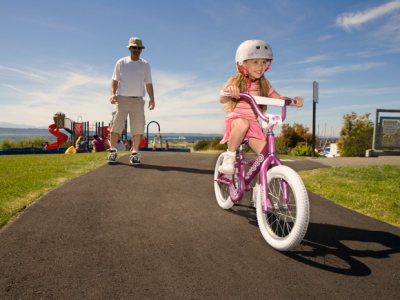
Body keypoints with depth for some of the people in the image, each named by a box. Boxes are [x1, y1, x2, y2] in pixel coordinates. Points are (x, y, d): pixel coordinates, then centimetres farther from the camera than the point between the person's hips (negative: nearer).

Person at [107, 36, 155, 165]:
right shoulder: (121, 63, 9)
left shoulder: (145, 65, 14)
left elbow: (148, 83, 13)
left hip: (138, 100, 1)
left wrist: (152, 98, -1)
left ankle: (135, 154, 6)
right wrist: (113, 94, -9)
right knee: (116, 125, -7)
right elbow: (114, 80, 8)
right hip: (122, 98, -1)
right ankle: (113, 151, 5)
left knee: (138, 128, -4)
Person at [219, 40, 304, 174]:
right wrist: (228, 90, -44)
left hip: (254, 125, 5)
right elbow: (222, 100, -20)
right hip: (236, 119, -4)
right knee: (243, 123, -41)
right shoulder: (236, 81, -6)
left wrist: (293, 100, -9)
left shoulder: (264, 84, 8)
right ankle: (229, 156, -22)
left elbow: (278, 98, 11)